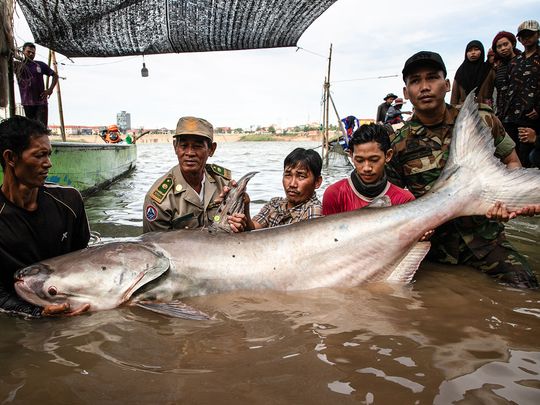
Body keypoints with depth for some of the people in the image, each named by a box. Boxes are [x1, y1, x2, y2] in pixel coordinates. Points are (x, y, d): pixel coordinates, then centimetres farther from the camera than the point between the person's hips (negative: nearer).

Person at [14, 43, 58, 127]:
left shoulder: (40, 65, 6)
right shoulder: (18, 65, 5)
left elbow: (55, 75, 13)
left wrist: (50, 89, 0)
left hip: (41, 102, -1)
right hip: (27, 103, 1)